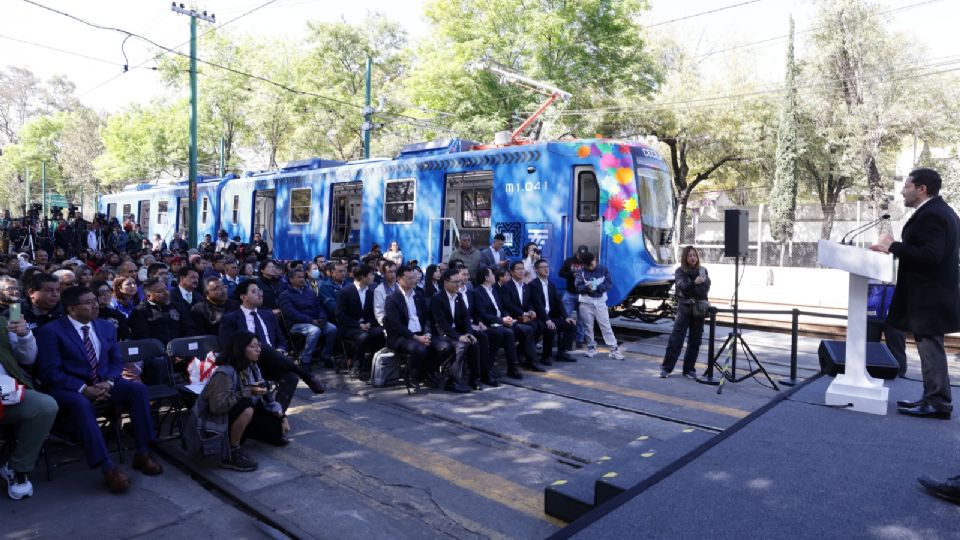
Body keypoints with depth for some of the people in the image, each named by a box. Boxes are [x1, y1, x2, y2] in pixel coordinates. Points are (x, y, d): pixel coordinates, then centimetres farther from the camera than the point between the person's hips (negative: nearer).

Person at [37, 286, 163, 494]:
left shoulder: (107, 327, 12)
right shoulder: (51, 331, -5)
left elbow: (117, 361, 13)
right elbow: (50, 373, -11)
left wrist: (109, 382, -9)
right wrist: (83, 389, -21)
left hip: (103, 384, 5)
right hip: (68, 388, -5)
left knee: (138, 389, -22)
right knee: (81, 404, -38)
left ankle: (142, 454, -19)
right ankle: (108, 468, -40)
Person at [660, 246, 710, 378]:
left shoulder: (703, 271, 8)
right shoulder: (680, 271, 1)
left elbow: (705, 288, -6)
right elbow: (683, 286, -17)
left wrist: (690, 290, -16)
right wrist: (694, 283, -34)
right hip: (684, 309, -3)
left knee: (695, 341, 6)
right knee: (676, 339, -6)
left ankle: (689, 369, 15)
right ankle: (666, 368, -1)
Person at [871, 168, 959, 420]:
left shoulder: (931, 215, -19)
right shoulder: (938, 210, 15)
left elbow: (930, 255, -27)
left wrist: (893, 246, -20)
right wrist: (893, 248, 8)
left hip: (928, 297, -11)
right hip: (931, 294, 11)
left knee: (930, 346, -4)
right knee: (930, 346, 15)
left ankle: (938, 403, 3)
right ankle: (933, 398, 22)